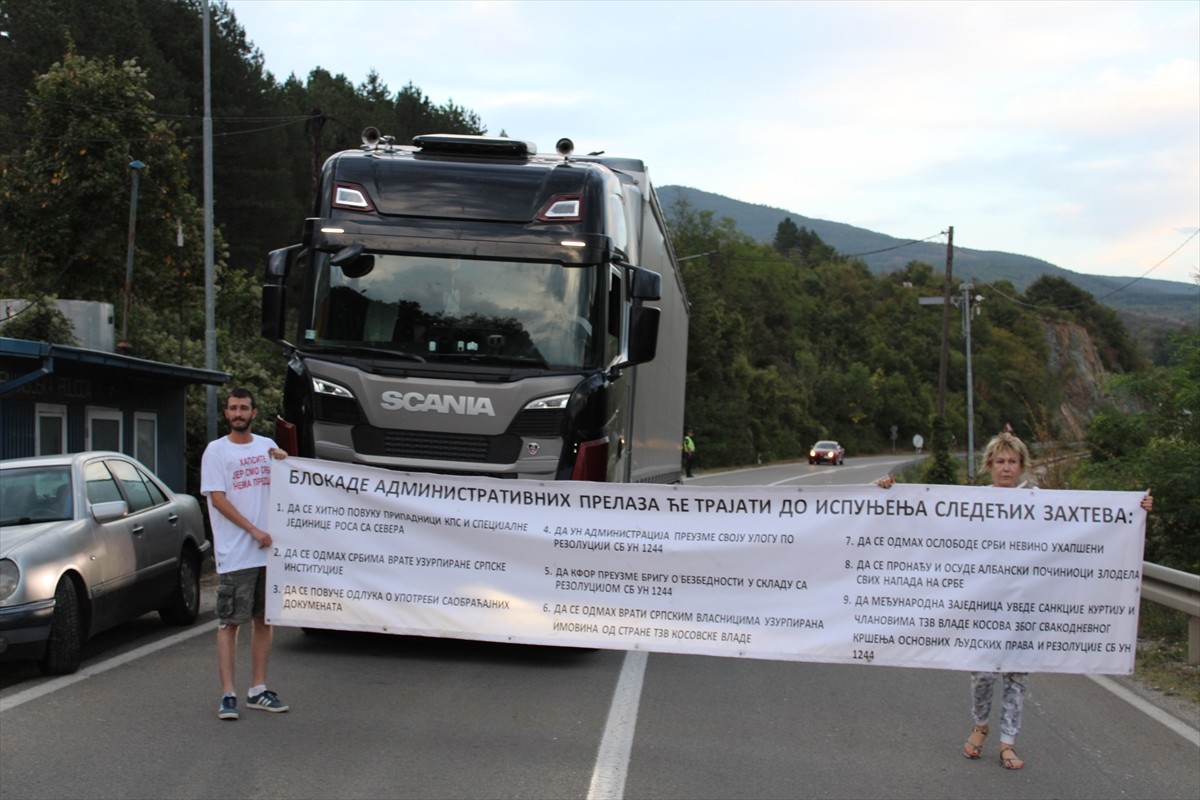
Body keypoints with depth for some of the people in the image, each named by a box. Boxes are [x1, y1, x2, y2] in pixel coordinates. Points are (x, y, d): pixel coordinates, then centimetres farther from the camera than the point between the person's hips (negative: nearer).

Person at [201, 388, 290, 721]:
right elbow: (218, 499, -9)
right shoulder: (216, 450, -2)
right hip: (235, 554, -5)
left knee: (264, 620, 10)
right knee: (229, 623, -5)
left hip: (269, 551, 5)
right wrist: (254, 531, -15)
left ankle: (258, 690, 17)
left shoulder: (266, 446, 13)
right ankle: (228, 695, -4)